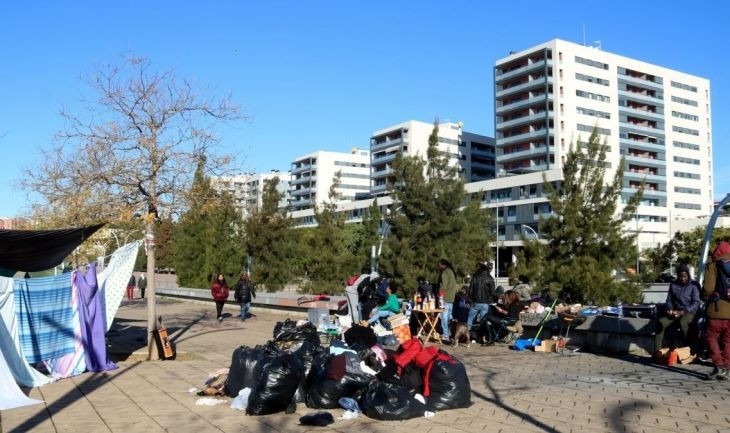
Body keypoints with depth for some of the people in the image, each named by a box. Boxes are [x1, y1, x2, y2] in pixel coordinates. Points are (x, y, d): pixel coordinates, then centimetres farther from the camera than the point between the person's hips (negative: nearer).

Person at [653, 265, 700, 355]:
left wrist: (683, 311, -20)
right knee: (661, 322, -25)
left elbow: (696, 303, -8)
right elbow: (669, 299, 16)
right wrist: (670, 309, -6)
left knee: (682, 322, -38)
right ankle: (657, 351, -23)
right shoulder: (673, 284, 12)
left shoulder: (694, 285, -2)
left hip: (689, 311, -4)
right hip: (675, 311, 4)